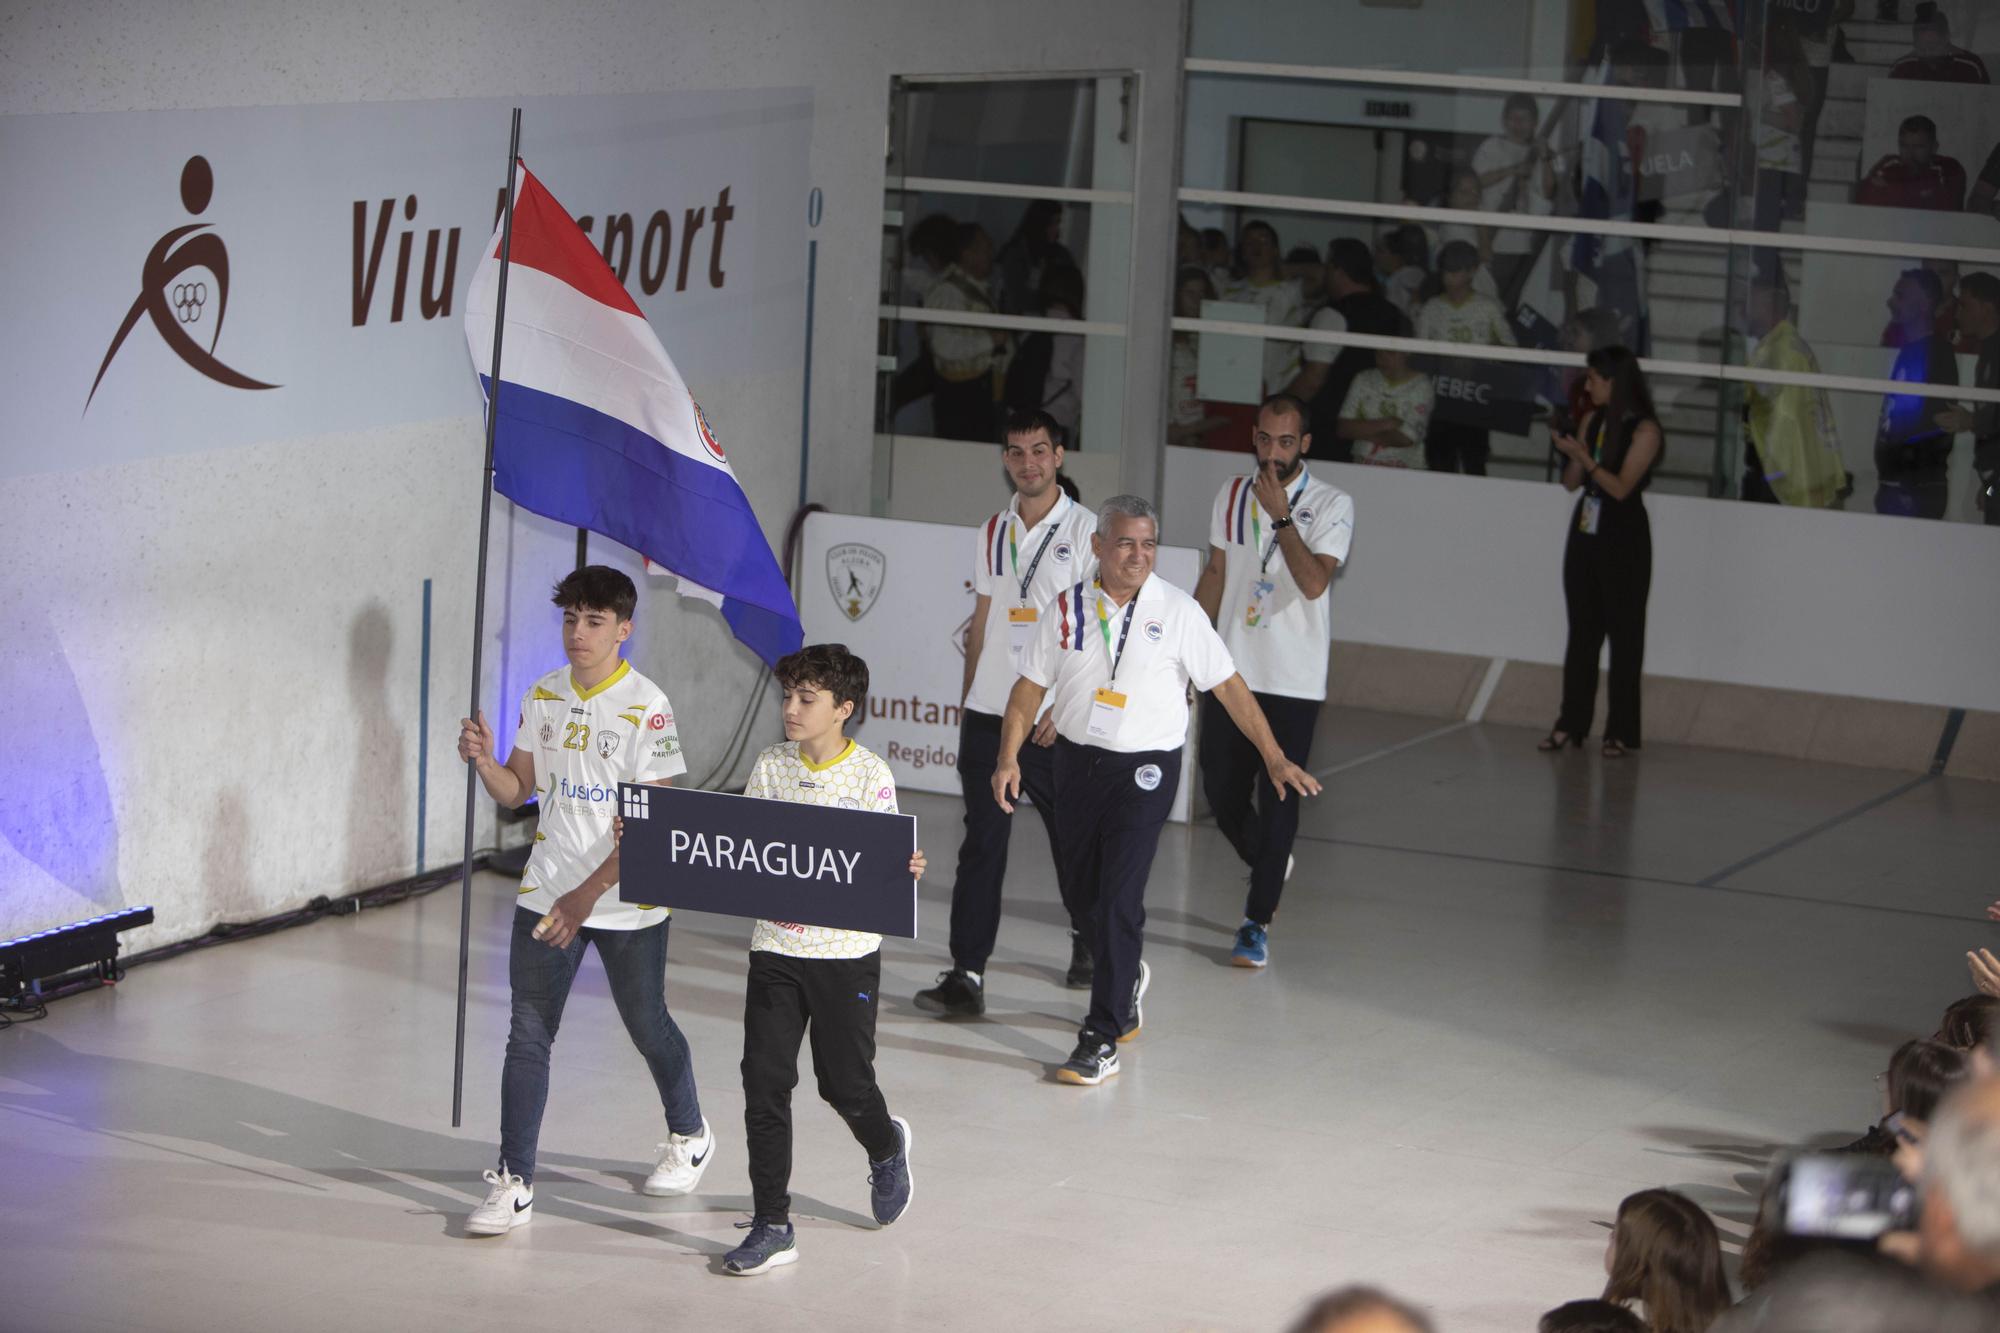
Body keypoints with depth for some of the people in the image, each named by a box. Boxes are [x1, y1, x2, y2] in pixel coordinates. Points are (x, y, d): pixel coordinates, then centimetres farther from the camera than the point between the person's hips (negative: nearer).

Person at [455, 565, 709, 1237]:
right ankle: (513, 1182, 1)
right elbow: (516, 790, 12)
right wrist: (482, 760, -11)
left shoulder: (647, 708, -15)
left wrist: (589, 893, -24)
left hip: (627, 902, -4)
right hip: (545, 896, 4)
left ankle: (690, 1135, 40)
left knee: (648, 1027, 13)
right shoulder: (543, 696, 4)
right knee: (527, 1035, -2)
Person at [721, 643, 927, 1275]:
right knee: (764, 1081, -3)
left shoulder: (870, 775, -7)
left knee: (845, 1082, 7)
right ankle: (772, 1227, 4)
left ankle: (885, 1146, 43)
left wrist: (907, 870, -30)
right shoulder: (769, 768, 4)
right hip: (776, 945, 3)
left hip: (846, 950, -3)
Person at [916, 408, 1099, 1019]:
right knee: (981, 843, -2)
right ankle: (966, 974, -5)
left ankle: (1087, 939, 35)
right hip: (988, 710, 4)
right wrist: (966, 699, 14)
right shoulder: (992, 533, 11)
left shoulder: (1085, 531, -4)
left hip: (1055, 717, -3)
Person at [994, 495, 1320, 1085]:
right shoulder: (1068, 608, 0)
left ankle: (1101, 1041, -8)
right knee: (1087, 889, 15)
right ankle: (1127, 978, 46)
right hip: (1077, 759, 4)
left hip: (1145, 768, -4)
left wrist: (1274, 757, -3)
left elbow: (1228, 685, -1)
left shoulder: (1177, 612, -6)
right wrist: (1008, 756, -5)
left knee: (1118, 900, -11)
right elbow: (1030, 686, 6)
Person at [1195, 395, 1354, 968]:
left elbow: (1314, 582, -20)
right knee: (1222, 794, 8)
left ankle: (1257, 923, 3)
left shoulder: (1331, 505, -6)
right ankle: (1270, 869, 37)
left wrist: (1280, 515, -24)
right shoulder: (1231, 495, 8)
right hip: (1229, 673, 4)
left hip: (1293, 683, -4)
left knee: (1277, 802, -5)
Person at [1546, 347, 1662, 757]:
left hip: (1623, 540, -6)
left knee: (1623, 634, -1)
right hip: (1586, 532, 6)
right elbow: (1571, 482, 10)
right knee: (1582, 631, 9)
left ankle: (1621, 731, 2)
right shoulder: (1592, 421, 9)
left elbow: (1621, 486, -17)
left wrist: (1584, 457, -24)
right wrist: (1570, 453, -9)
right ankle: (1572, 723, 14)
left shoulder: (1644, 430, -10)